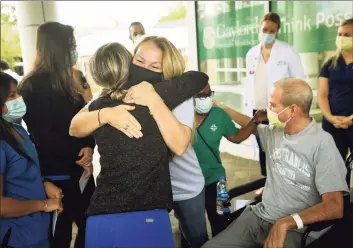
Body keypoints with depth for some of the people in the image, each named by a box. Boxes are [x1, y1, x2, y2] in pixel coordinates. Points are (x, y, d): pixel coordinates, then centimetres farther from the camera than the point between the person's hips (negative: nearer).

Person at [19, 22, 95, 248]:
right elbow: (44, 136, -17)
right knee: (65, 226, 7)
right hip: (58, 174, -7)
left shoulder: (66, 81, 12)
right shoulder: (35, 86, -13)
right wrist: (79, 154, -13)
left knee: (89, 222, 12)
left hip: (78, 168, 7)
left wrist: (88, 147, -10)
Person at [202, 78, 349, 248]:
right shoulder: (274, 131, 6)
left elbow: (334, 206, -19)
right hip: (258, 216, 5)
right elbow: (249, 125, 29)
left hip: (293, 229, -5)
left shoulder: (322, 144, -14)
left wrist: (286, 222, -30)